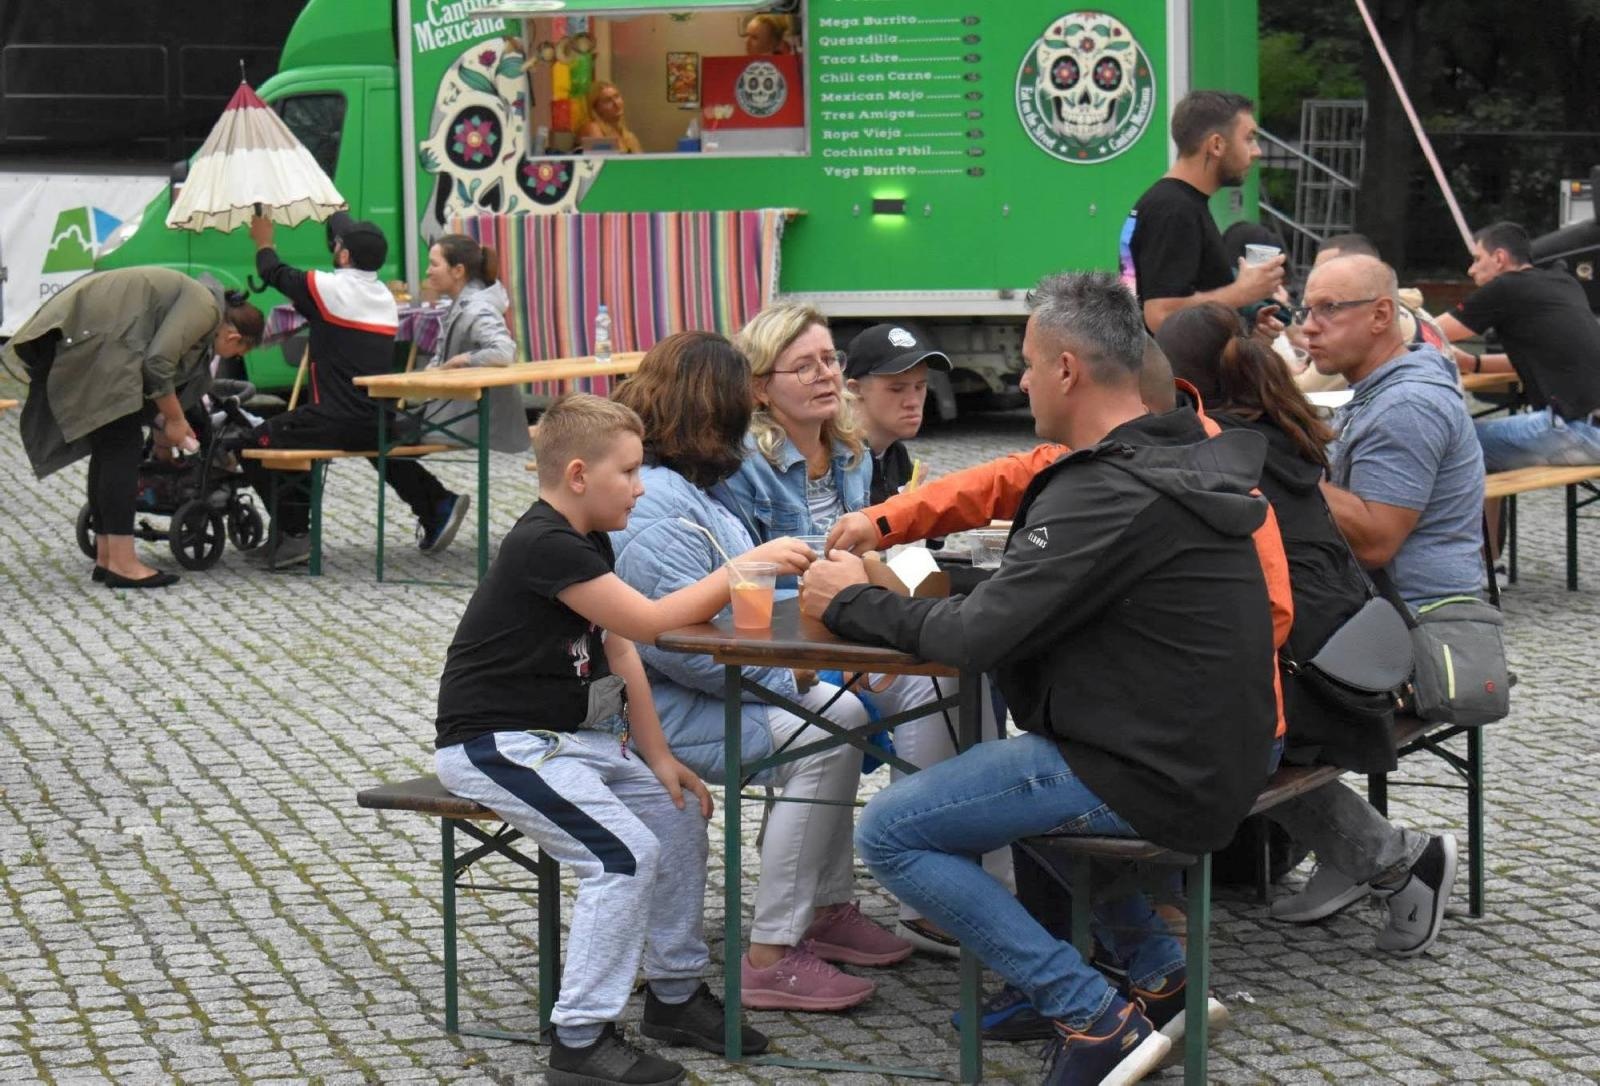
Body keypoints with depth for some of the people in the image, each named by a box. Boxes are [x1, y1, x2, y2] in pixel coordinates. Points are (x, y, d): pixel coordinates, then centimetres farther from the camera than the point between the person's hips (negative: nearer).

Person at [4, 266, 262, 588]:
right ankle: (122, 563, -12)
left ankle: (106, 557, 17)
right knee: (122, 446, -9)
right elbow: (157, 364, -16)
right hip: (89, 340, -11)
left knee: (108, 448, 13)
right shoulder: (205, 308, -7)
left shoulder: (195, 302, 23)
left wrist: (163, 429, 35)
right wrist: (174, 420, -3)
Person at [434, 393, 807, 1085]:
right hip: (496, 745, -10)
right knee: (626, 851, -21)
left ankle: (675, 994, 21)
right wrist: (747, 566, -24)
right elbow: (647, 622, -28)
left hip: (568, 736, 10)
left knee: (679, 810, 9)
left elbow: (620, 652, 10)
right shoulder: (544, 546, -22)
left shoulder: (588, 541, 9)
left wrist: (658, 757, 4)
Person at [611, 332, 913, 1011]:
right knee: (821, 743, -22)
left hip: (707, 689, 11)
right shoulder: (658, 514, -23)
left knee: (845, 714, 13)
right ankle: (771, 959, -19)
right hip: (662, 711, -11)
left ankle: (827, 908, 20)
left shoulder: (695, 489, 12)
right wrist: (785, 677, -18)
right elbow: (686, 646, -29)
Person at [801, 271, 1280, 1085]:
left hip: (1155, 783, -10)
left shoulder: (1111, 494, -22)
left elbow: (982, 635, -23)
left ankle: (1097, 1020, -7)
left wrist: (852, 604, -7)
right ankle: (1159, 974, 24)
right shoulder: (1182, 459, 9)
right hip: (1214, 764, 10)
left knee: (888, 833, -5)